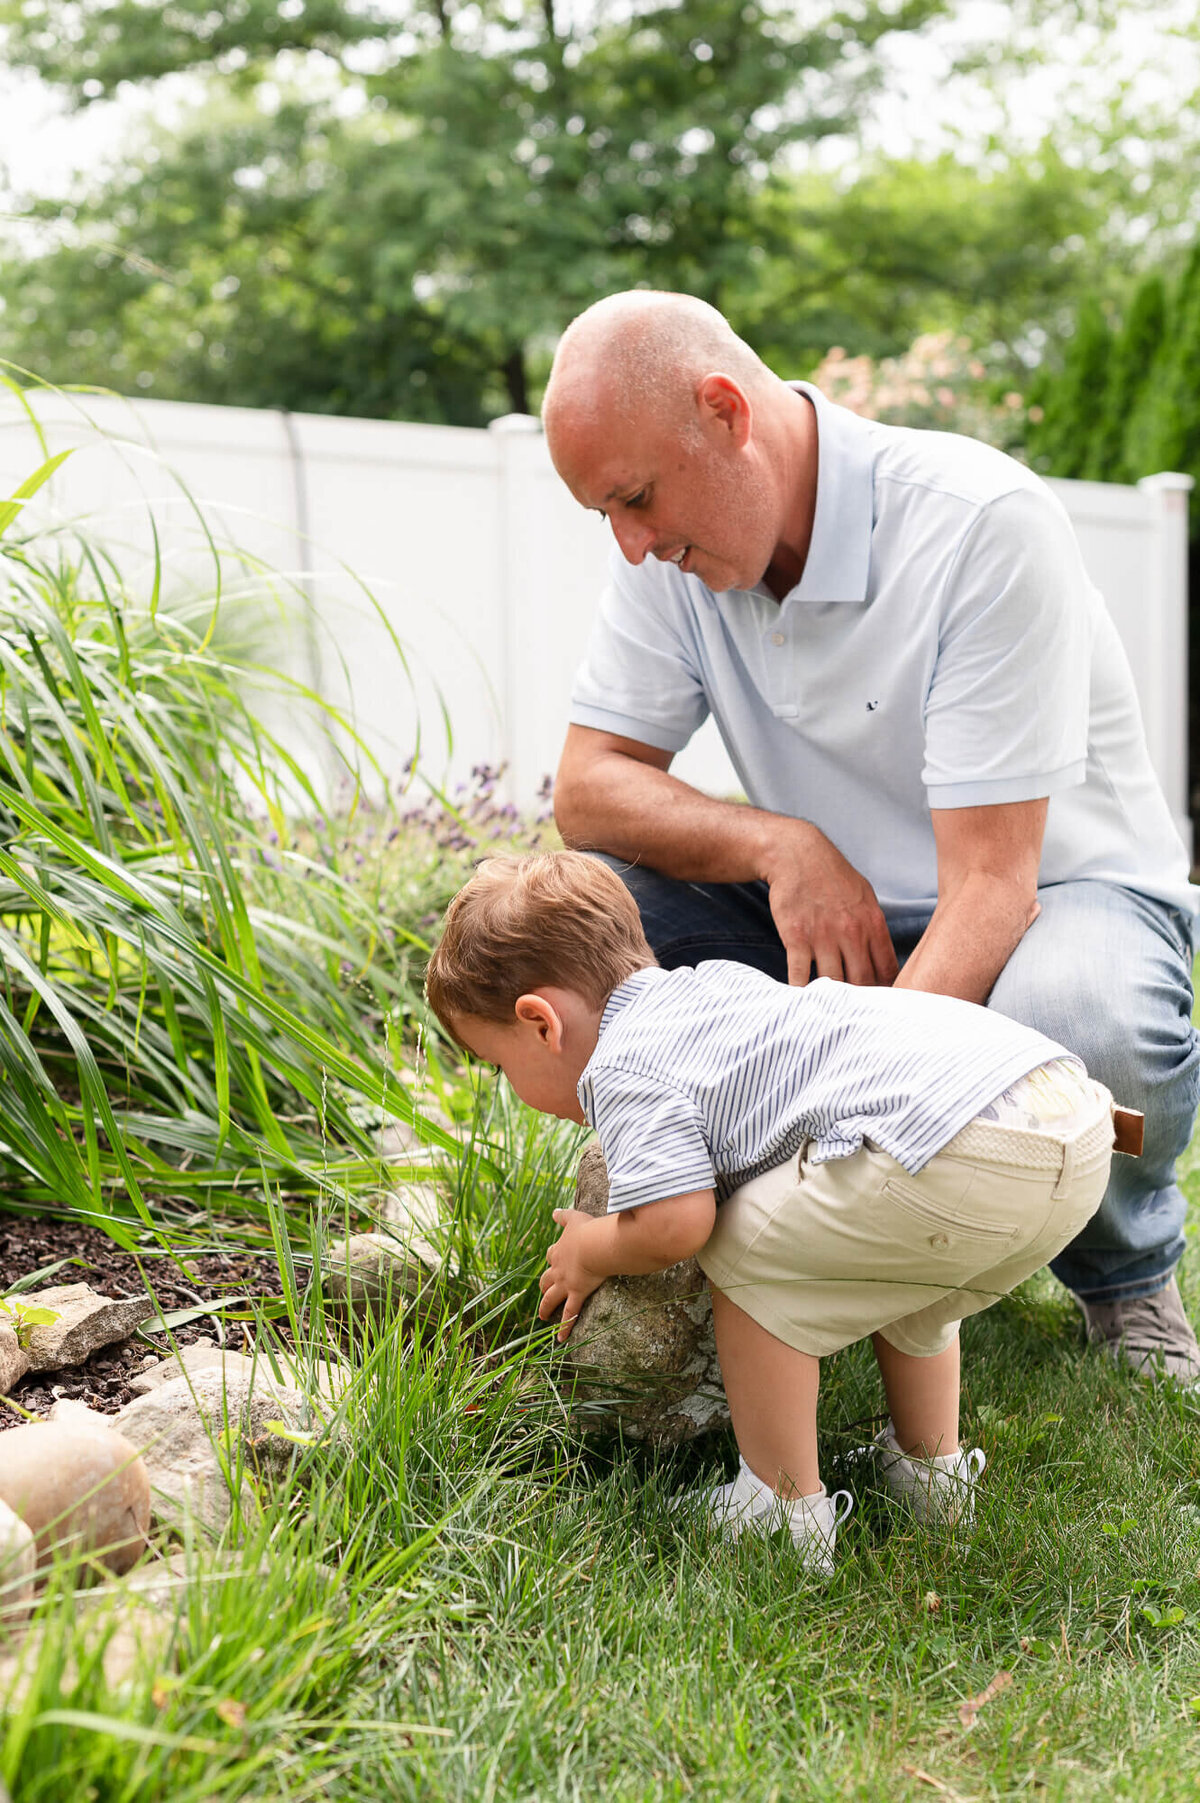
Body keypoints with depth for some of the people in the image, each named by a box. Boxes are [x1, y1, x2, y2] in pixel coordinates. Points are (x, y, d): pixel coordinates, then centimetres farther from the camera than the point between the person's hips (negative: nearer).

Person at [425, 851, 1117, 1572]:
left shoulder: (621, 1067, 1)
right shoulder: (713, 979, 29)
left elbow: (673, 1224, -10)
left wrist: (591, 1255, 12)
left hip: (967, 1156, -10)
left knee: (748, 1260, 5)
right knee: (892, 1262, 35)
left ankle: (785, 1512, 10)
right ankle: (932, 1470, 41)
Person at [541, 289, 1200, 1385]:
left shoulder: (981, 523, -26)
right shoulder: (674, 546, -8)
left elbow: (989, 883, -30)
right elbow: (586, 789, -8)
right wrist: (782, 845, -27)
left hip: (1059, 889, -5)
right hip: (837, 921, 5)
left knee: (1080, 1024, -40)